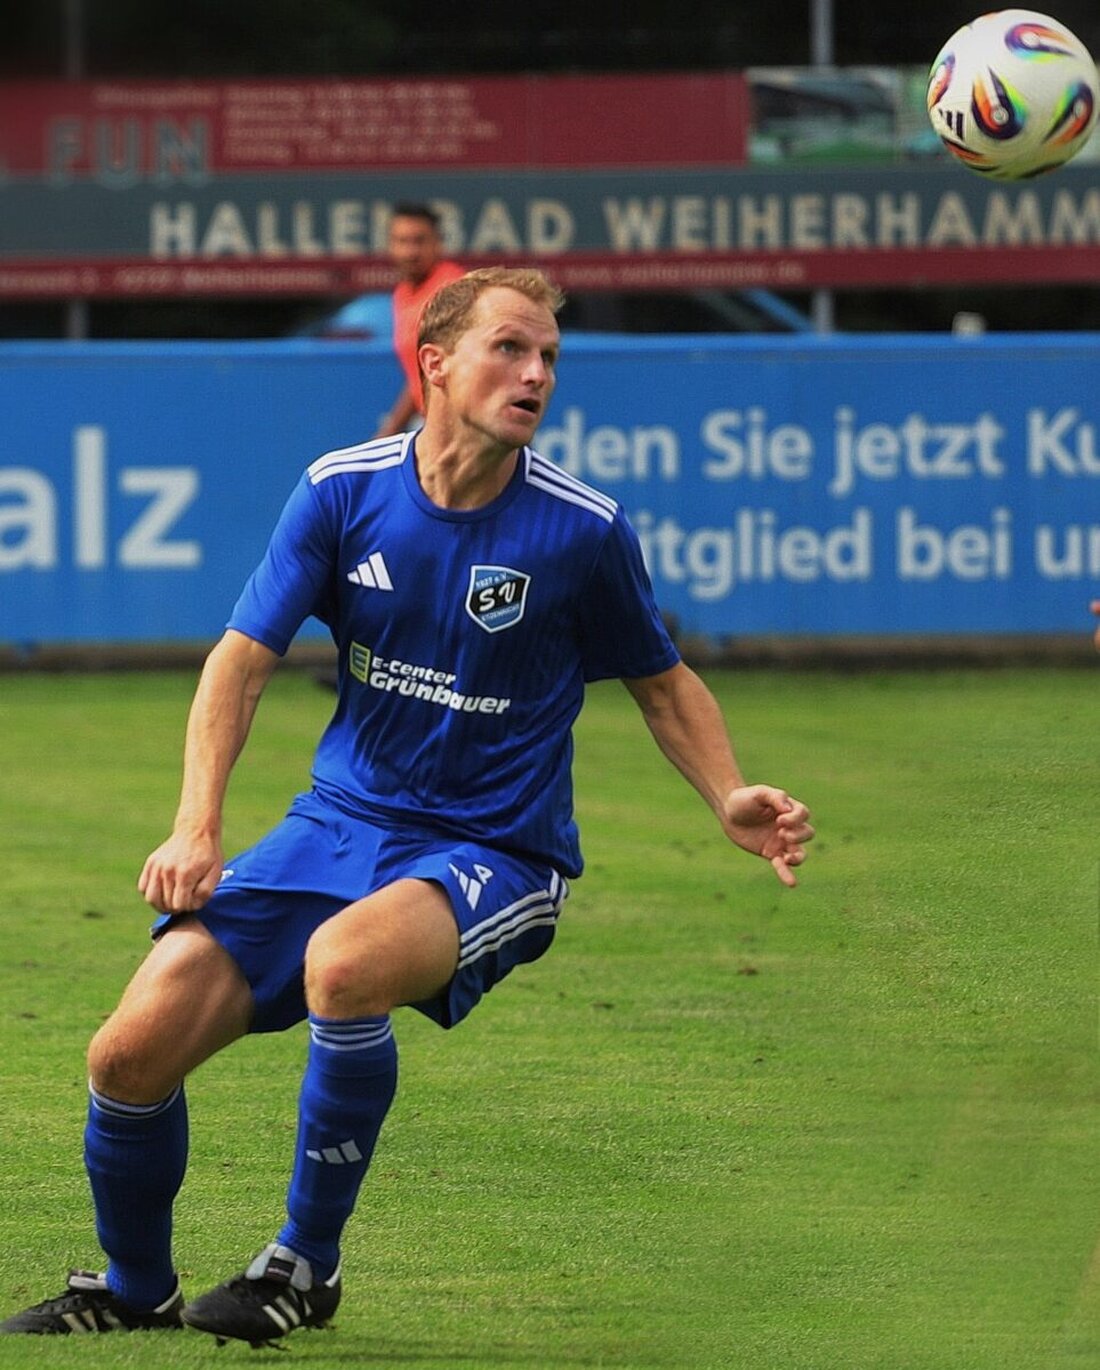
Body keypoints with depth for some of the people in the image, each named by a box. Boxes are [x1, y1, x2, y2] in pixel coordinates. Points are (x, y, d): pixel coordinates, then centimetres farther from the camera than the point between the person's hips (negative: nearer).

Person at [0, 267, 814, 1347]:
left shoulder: (583, 529, -9)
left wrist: (730, 801, -10)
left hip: (493, 852, -3)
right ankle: (133, 1288, 20)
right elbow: (243, 656, -2)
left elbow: (660, 681, 8)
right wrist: (196, 827, -15)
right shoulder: (343, 489, -4)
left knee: (343, 963, -38)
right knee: (132, 1053, -11)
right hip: (340, 822, 3)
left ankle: (305, 1265, -15)